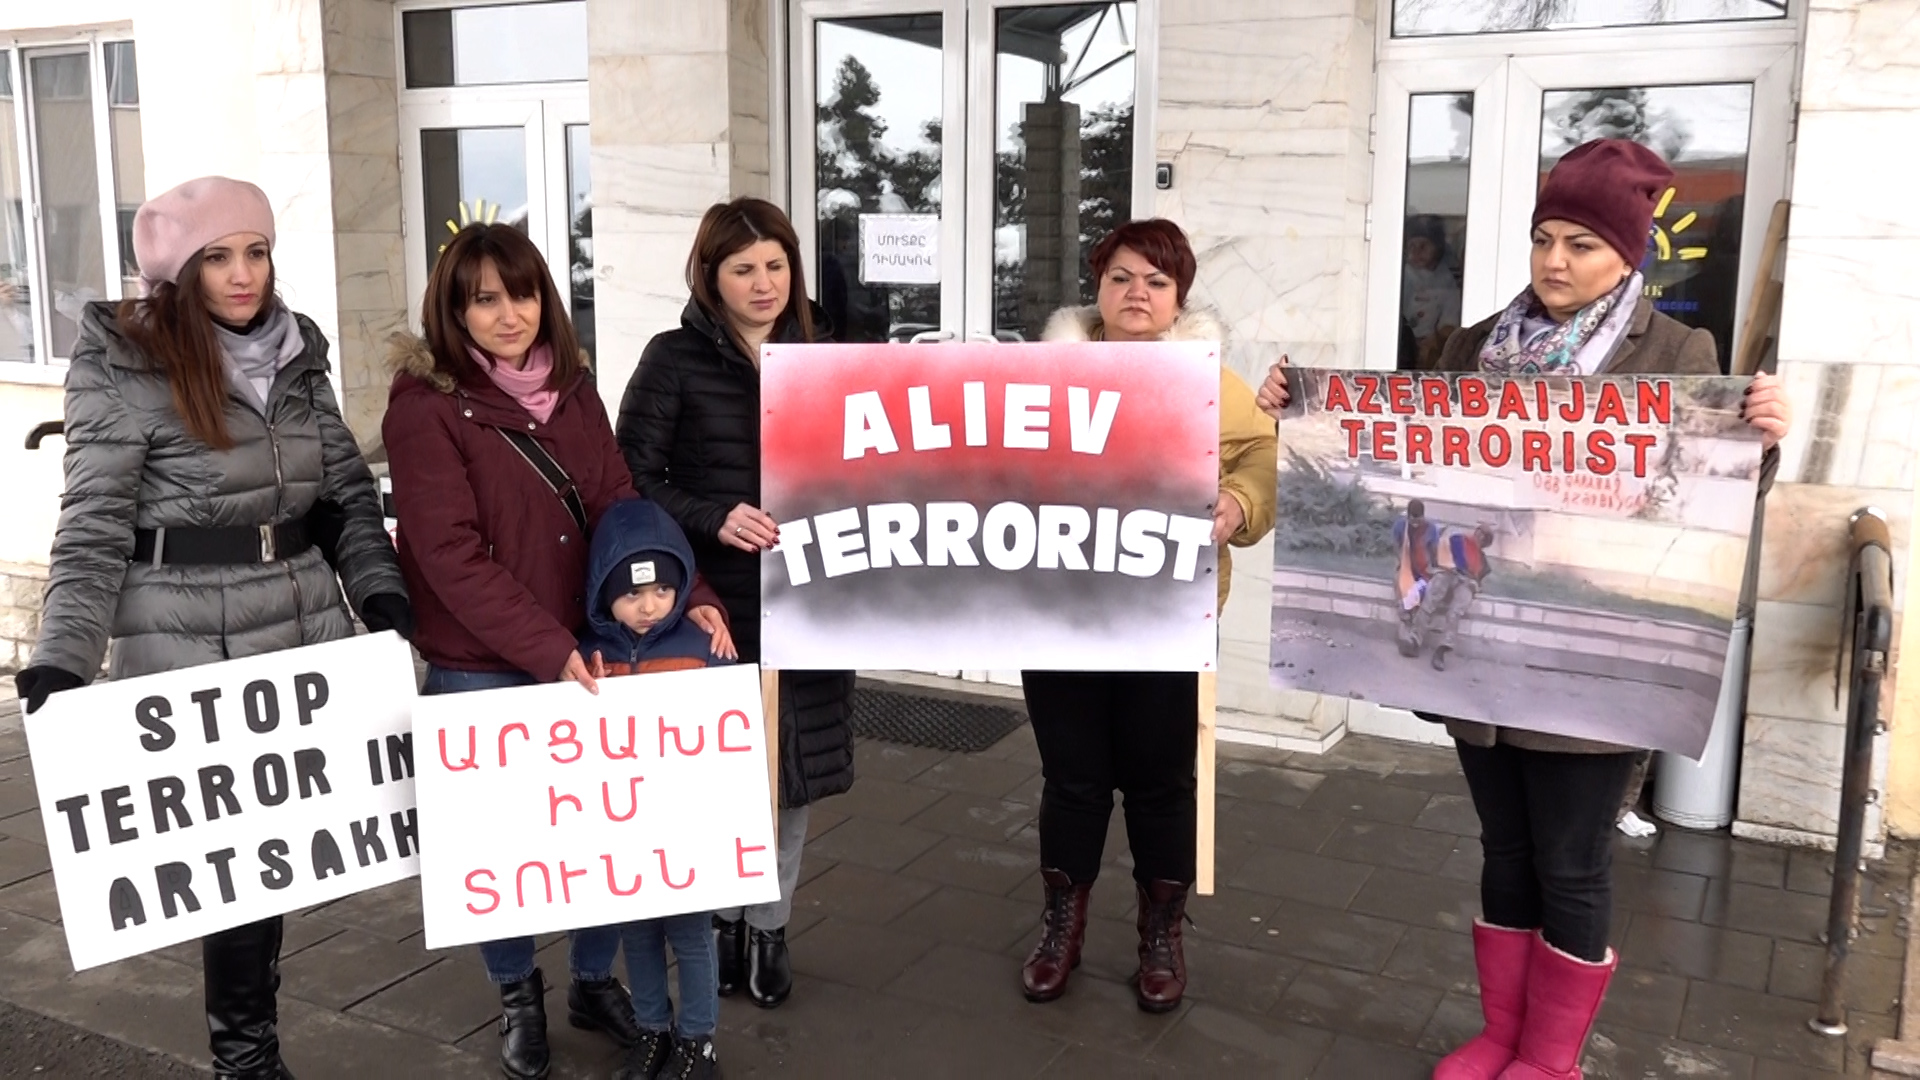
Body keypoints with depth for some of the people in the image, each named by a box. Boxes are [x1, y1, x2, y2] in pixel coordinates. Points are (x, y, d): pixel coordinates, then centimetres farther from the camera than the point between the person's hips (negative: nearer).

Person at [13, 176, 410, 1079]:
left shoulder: (296, 352, 7)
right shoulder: (122, 364, -8)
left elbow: (349, 490, 11)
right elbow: (94, 530, -10)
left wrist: (379, 590, -3)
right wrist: (58, 664, -18)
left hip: (307, 623, 5)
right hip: (189, 644, -5)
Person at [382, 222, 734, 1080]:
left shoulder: (570, 388, 5)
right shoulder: (425, 403, -13)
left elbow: (619, 507, 2)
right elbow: (452, 554, -18)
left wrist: (688, 598, -13)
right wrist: (546, 649, -23)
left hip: (585, 654, 5)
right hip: (478, 670, -4)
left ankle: (595, 979, 34)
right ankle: (518, 994, 34)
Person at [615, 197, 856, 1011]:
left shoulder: (818, 353, 8)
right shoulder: (674, 358, -4)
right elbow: (629, 479, -7)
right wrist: (712, 518, -20)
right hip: (714, 606, -3)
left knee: (791, 770, 10)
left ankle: (770, 927, 27)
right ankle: (720, 915, 28)